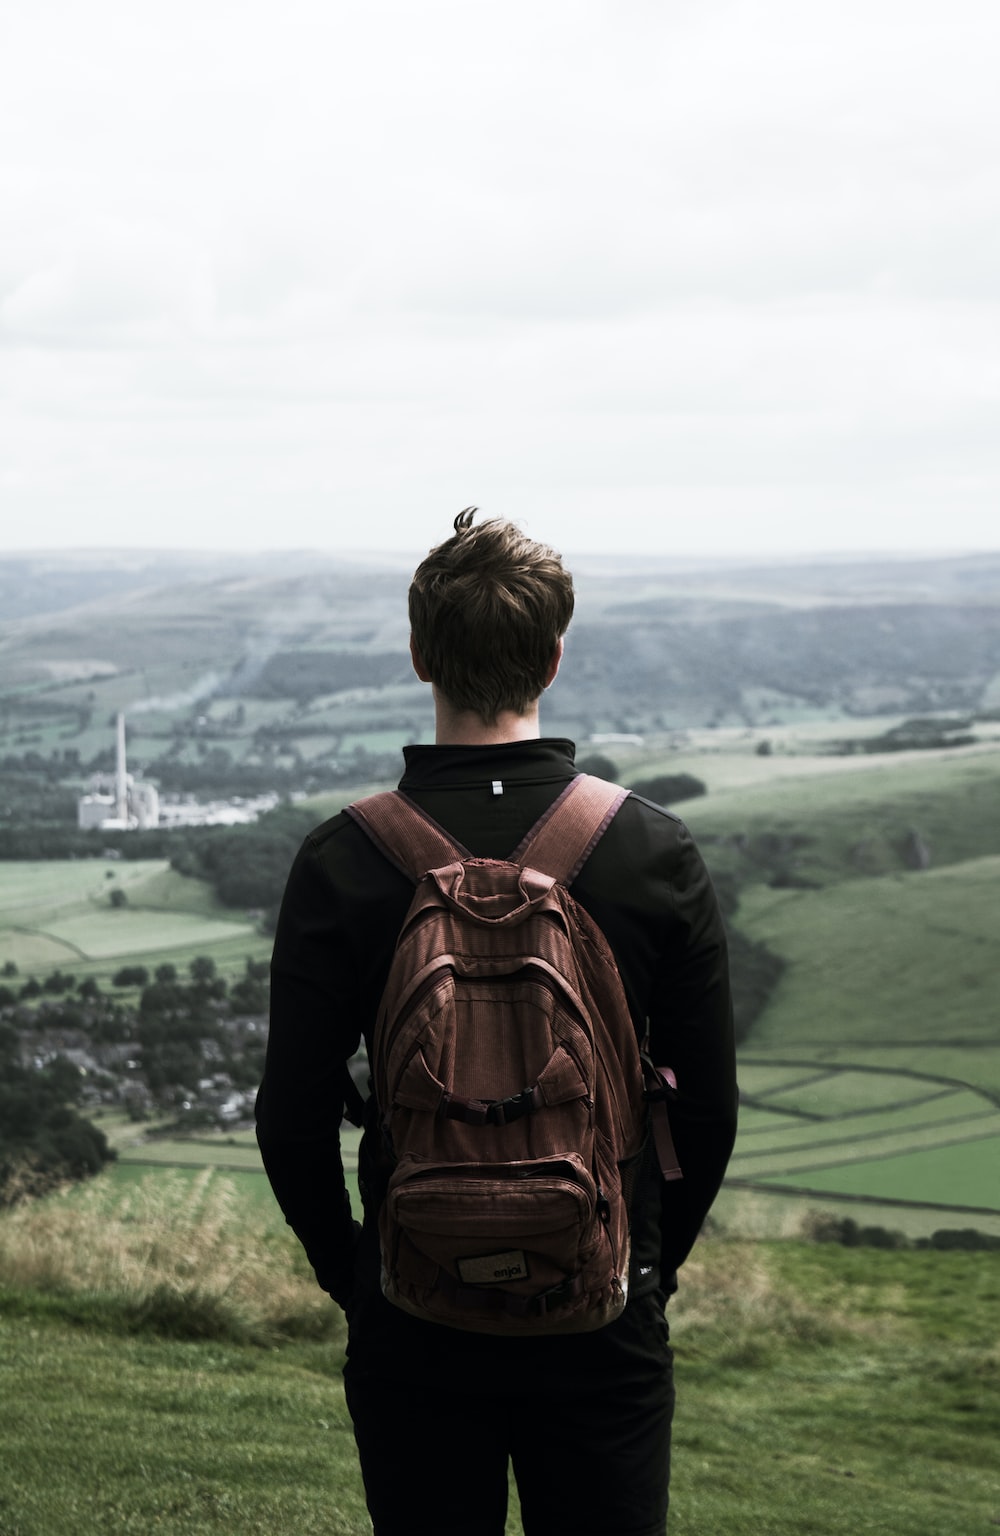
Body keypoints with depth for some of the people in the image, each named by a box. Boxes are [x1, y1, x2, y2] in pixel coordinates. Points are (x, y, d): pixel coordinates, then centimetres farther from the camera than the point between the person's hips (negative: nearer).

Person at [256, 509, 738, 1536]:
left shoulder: (343, 861, -10)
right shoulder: (656, 852, -8)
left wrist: (351, 1276, 10)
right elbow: (709, 1109, -1)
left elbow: (292, 1123, -6)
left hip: (413, 1322, 0)